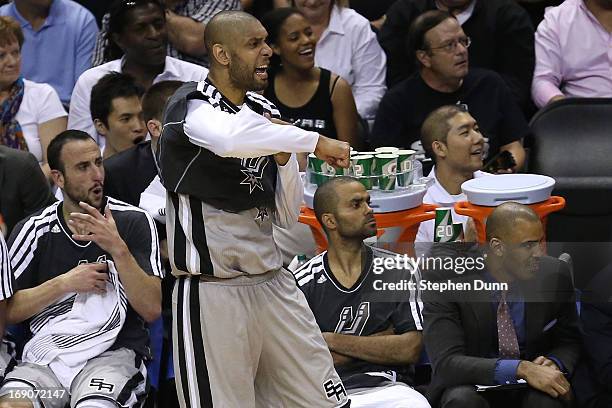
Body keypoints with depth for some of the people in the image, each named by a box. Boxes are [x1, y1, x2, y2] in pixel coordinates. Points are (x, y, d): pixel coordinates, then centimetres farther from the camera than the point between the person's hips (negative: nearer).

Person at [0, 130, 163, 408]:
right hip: (46, 352, 1)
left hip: (113, 351, -1)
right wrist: (65, 283, -5)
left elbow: (152, 310, -3)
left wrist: (117, 249, -14)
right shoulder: (34, 230, 9)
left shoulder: (133, 221, 4)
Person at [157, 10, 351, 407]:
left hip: (272, 282, 7)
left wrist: (284, 157, -2)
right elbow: (229, 138, -36)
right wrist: (314, 141, -27)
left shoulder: (265, 111, 12)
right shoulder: (192, 106, -9)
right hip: (212, 290, -7)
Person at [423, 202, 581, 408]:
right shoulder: (445, 280, -15)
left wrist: (553, 364, -16)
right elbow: (446, 363, -23)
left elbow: (569, 343, 9)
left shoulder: (555, 274, -6)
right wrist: (522, 369, -34)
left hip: (532, 391, 1)